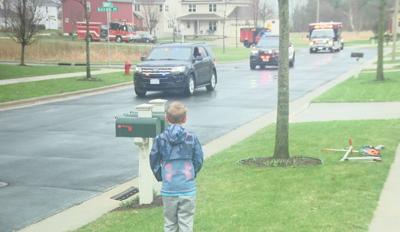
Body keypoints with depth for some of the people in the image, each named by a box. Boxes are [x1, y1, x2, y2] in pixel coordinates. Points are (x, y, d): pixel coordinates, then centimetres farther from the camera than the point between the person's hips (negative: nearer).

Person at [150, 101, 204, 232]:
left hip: (168, 189, 1)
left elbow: (154, 162, 2)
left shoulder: (160, 139, -4)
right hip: (187, 188, -1)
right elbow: (198, 161, 1)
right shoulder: (192, 138, -6)